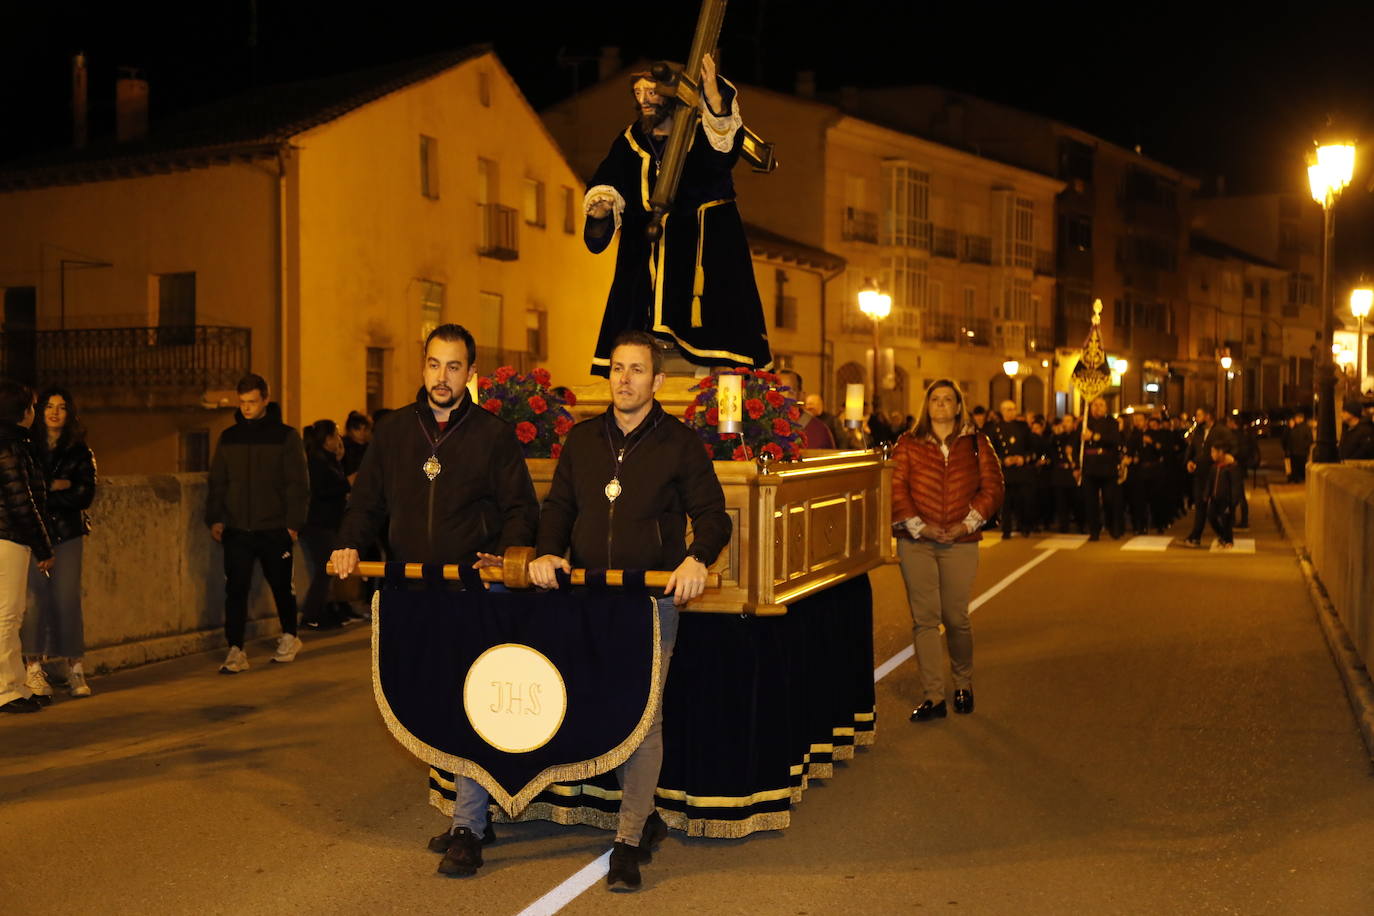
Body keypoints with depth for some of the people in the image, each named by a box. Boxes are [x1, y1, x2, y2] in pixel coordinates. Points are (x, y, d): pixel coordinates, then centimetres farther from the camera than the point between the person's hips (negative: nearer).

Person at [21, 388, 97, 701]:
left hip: (67, 533, 1)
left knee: (68, 598, -3)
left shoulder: (79, 451, 8)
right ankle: (33, 669, 0)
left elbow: (85, 496, -2)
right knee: (35, 598, -6)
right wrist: (55, 486, -9)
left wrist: (44, 491, -7)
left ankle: (75, 668, 1)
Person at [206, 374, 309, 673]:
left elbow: (298, 484, -3)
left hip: (274, 530, -2)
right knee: (235, 590, -3)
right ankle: (235, 651, 1)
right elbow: (217, 482, 12)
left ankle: (289, 637, 32)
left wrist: (293, 523, -9)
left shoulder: (286, 436, -2)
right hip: (236, 530, 2)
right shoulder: (228, 437, 8)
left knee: (282, 587, 11)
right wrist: (214, 519, 1)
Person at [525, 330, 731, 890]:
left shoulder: (679, 443, 0)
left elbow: (712, 514, 0)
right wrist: (547, 552, -6)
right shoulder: (582, 440, 12)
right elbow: (559, 505, 14)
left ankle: (628, 842, 6)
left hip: (653, 596, -4)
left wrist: (697, 558, -20)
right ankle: (645, 816, 28)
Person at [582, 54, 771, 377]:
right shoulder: (632, 140, 9)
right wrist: (602, 205, -23)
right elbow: (609, 183, 1)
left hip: (704, 244, -3)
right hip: (648, 250, 4)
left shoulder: (699, 131, -3)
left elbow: (724, 150, -25)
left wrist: (714, 95, -40)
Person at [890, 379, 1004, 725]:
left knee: (956, 618, 2)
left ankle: (963, 685, 26)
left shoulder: (976, 444, 9)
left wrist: (968, 522, -7)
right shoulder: (908, 445, 8)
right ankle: (933, 696, 5)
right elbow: (895, 488, 0)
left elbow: (992, 486, 4)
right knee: (924, 619, -1)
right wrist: (916, 525, -10)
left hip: (961, 542, 0)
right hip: (916, 542, 0)